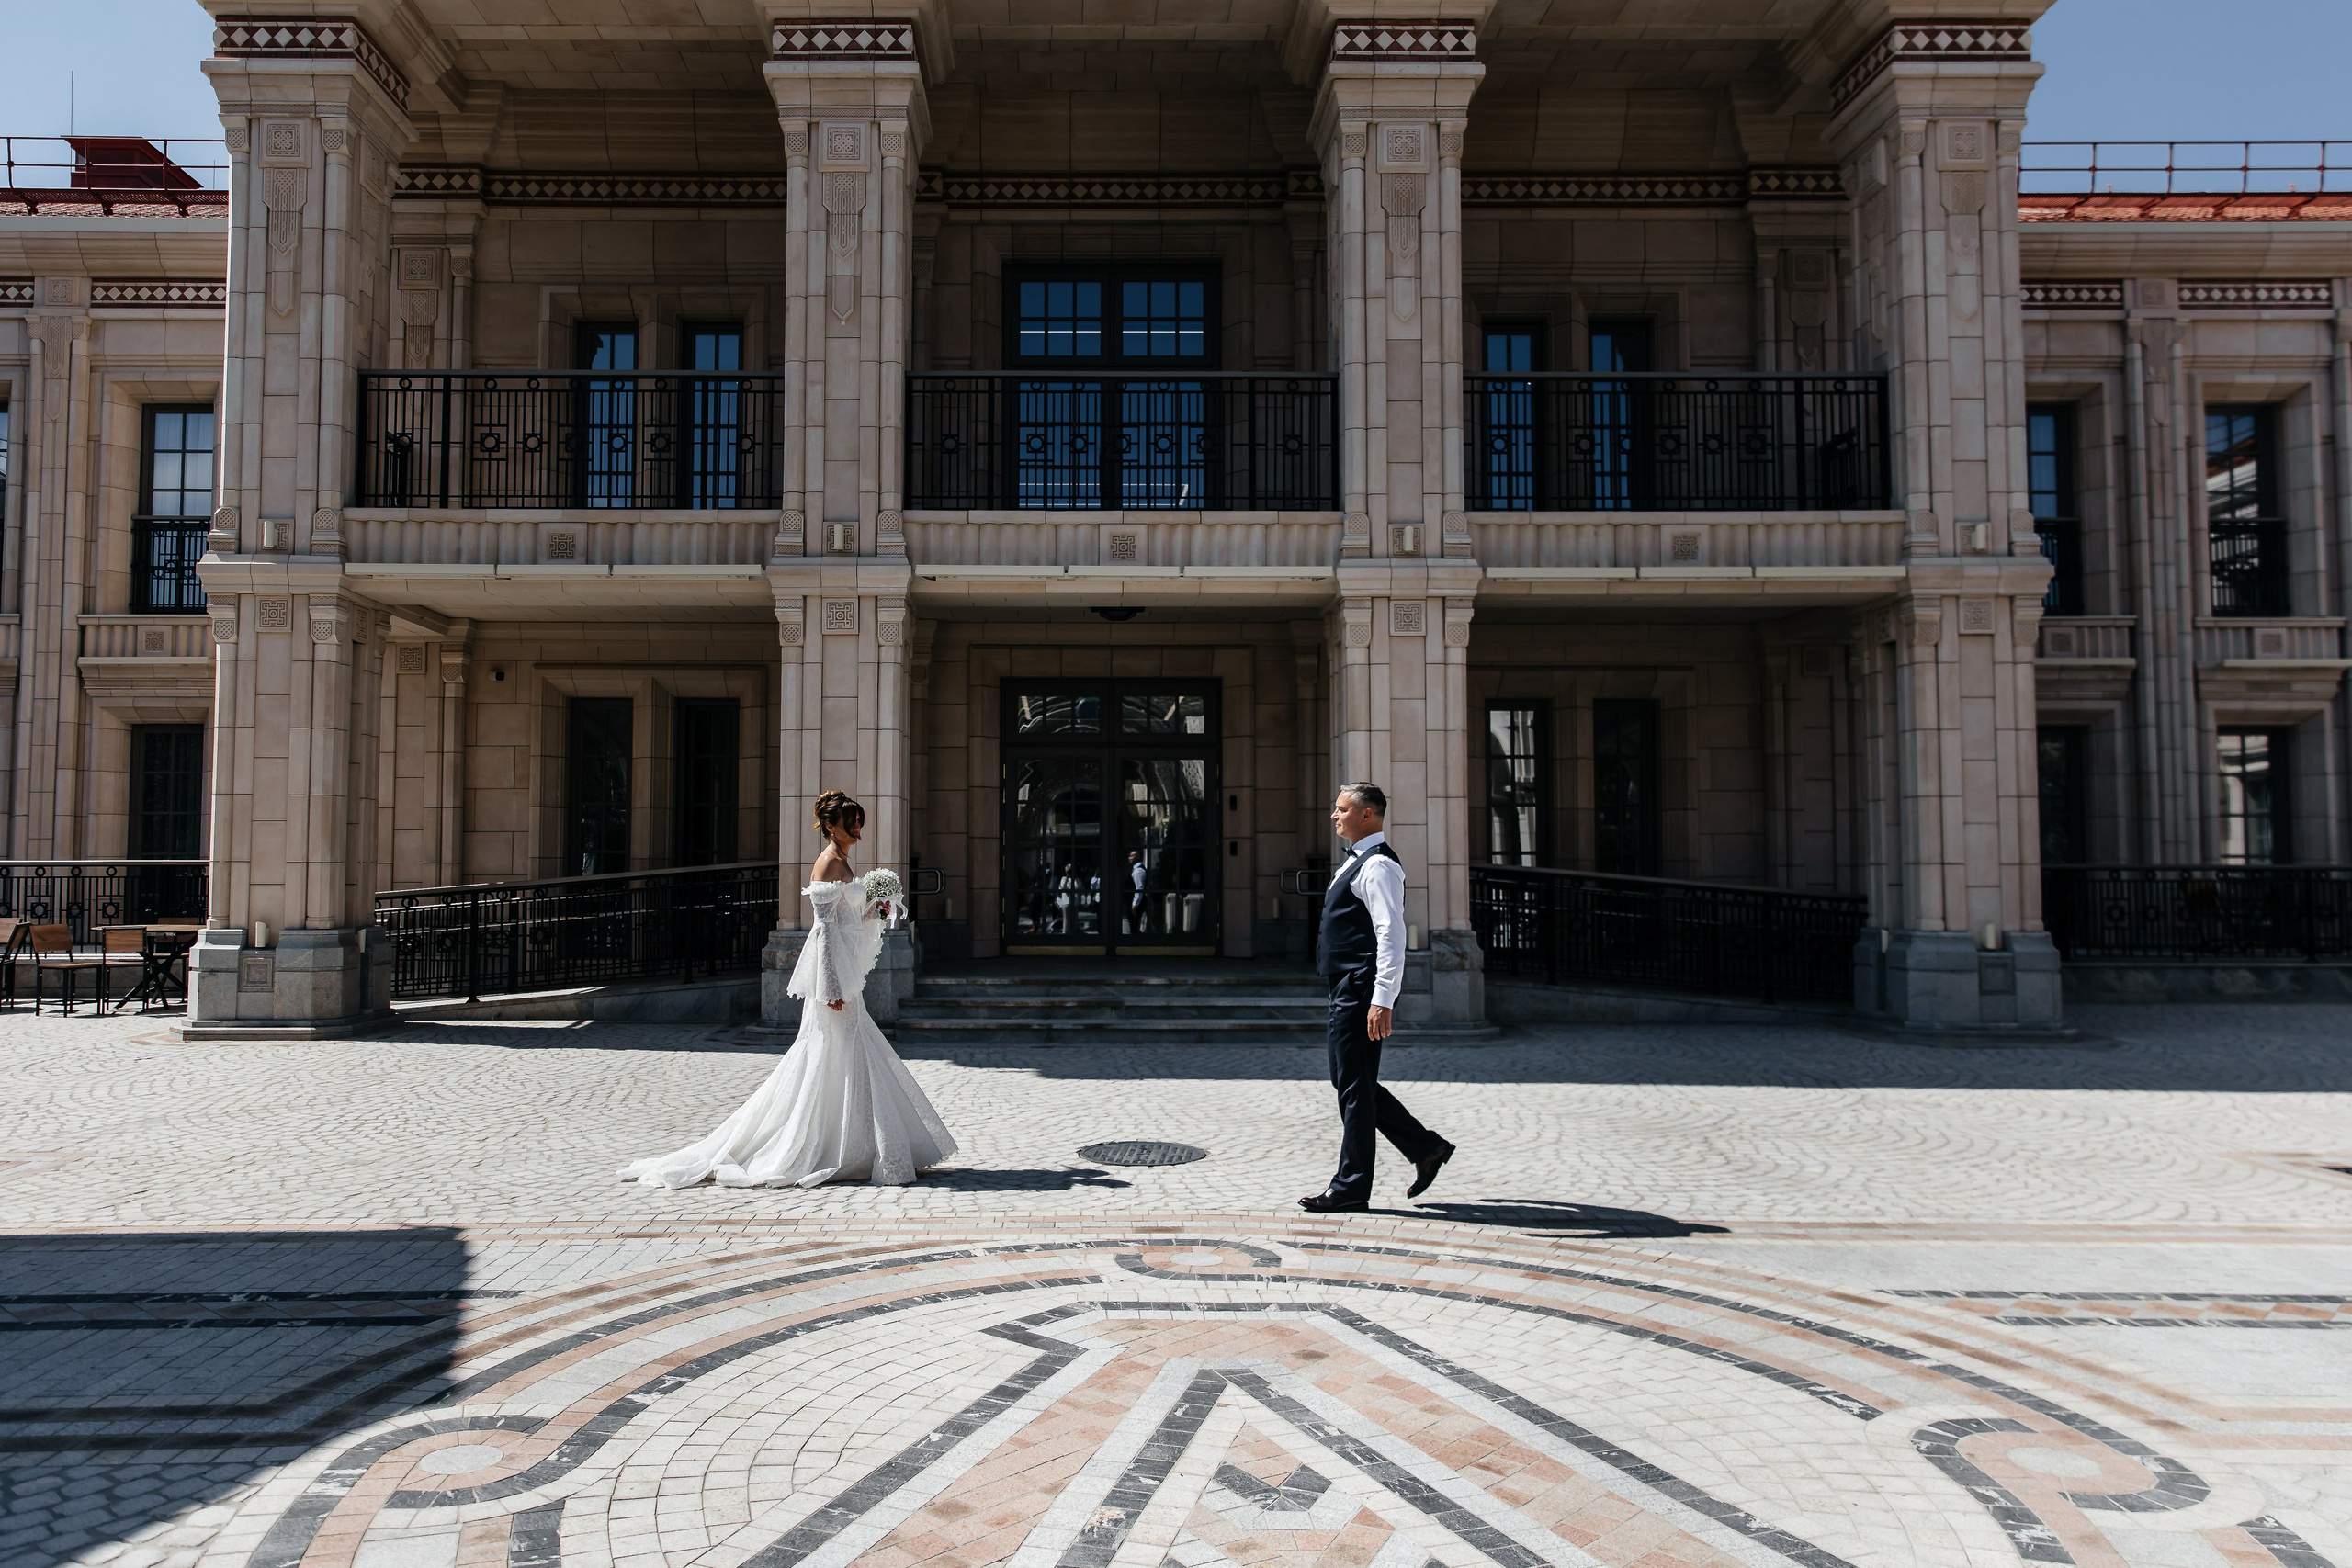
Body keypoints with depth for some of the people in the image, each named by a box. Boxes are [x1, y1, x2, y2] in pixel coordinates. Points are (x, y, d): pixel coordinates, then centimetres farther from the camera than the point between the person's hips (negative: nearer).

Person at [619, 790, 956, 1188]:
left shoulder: (841, 864, 15)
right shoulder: (828, 864, -13)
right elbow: (824, 927, -19)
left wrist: (875, 911, 7)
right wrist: (832, 987, -23)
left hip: (844, 972, 10)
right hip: (832, 972, -10)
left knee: (843, 1059, 13)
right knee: (835, 1059, -6)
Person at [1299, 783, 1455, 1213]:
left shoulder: (1378, 865, -14)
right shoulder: (1358, 861, 18)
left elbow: (1391, 935, -22)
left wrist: (1382, 1001, -27)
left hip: (1362, 994, -10)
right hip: (1346, 991, 10)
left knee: (1354, 1088, -2)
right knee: (1352, 1084, 14)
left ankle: (1351, 1187, 8)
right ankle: (1426, 1148, 22)